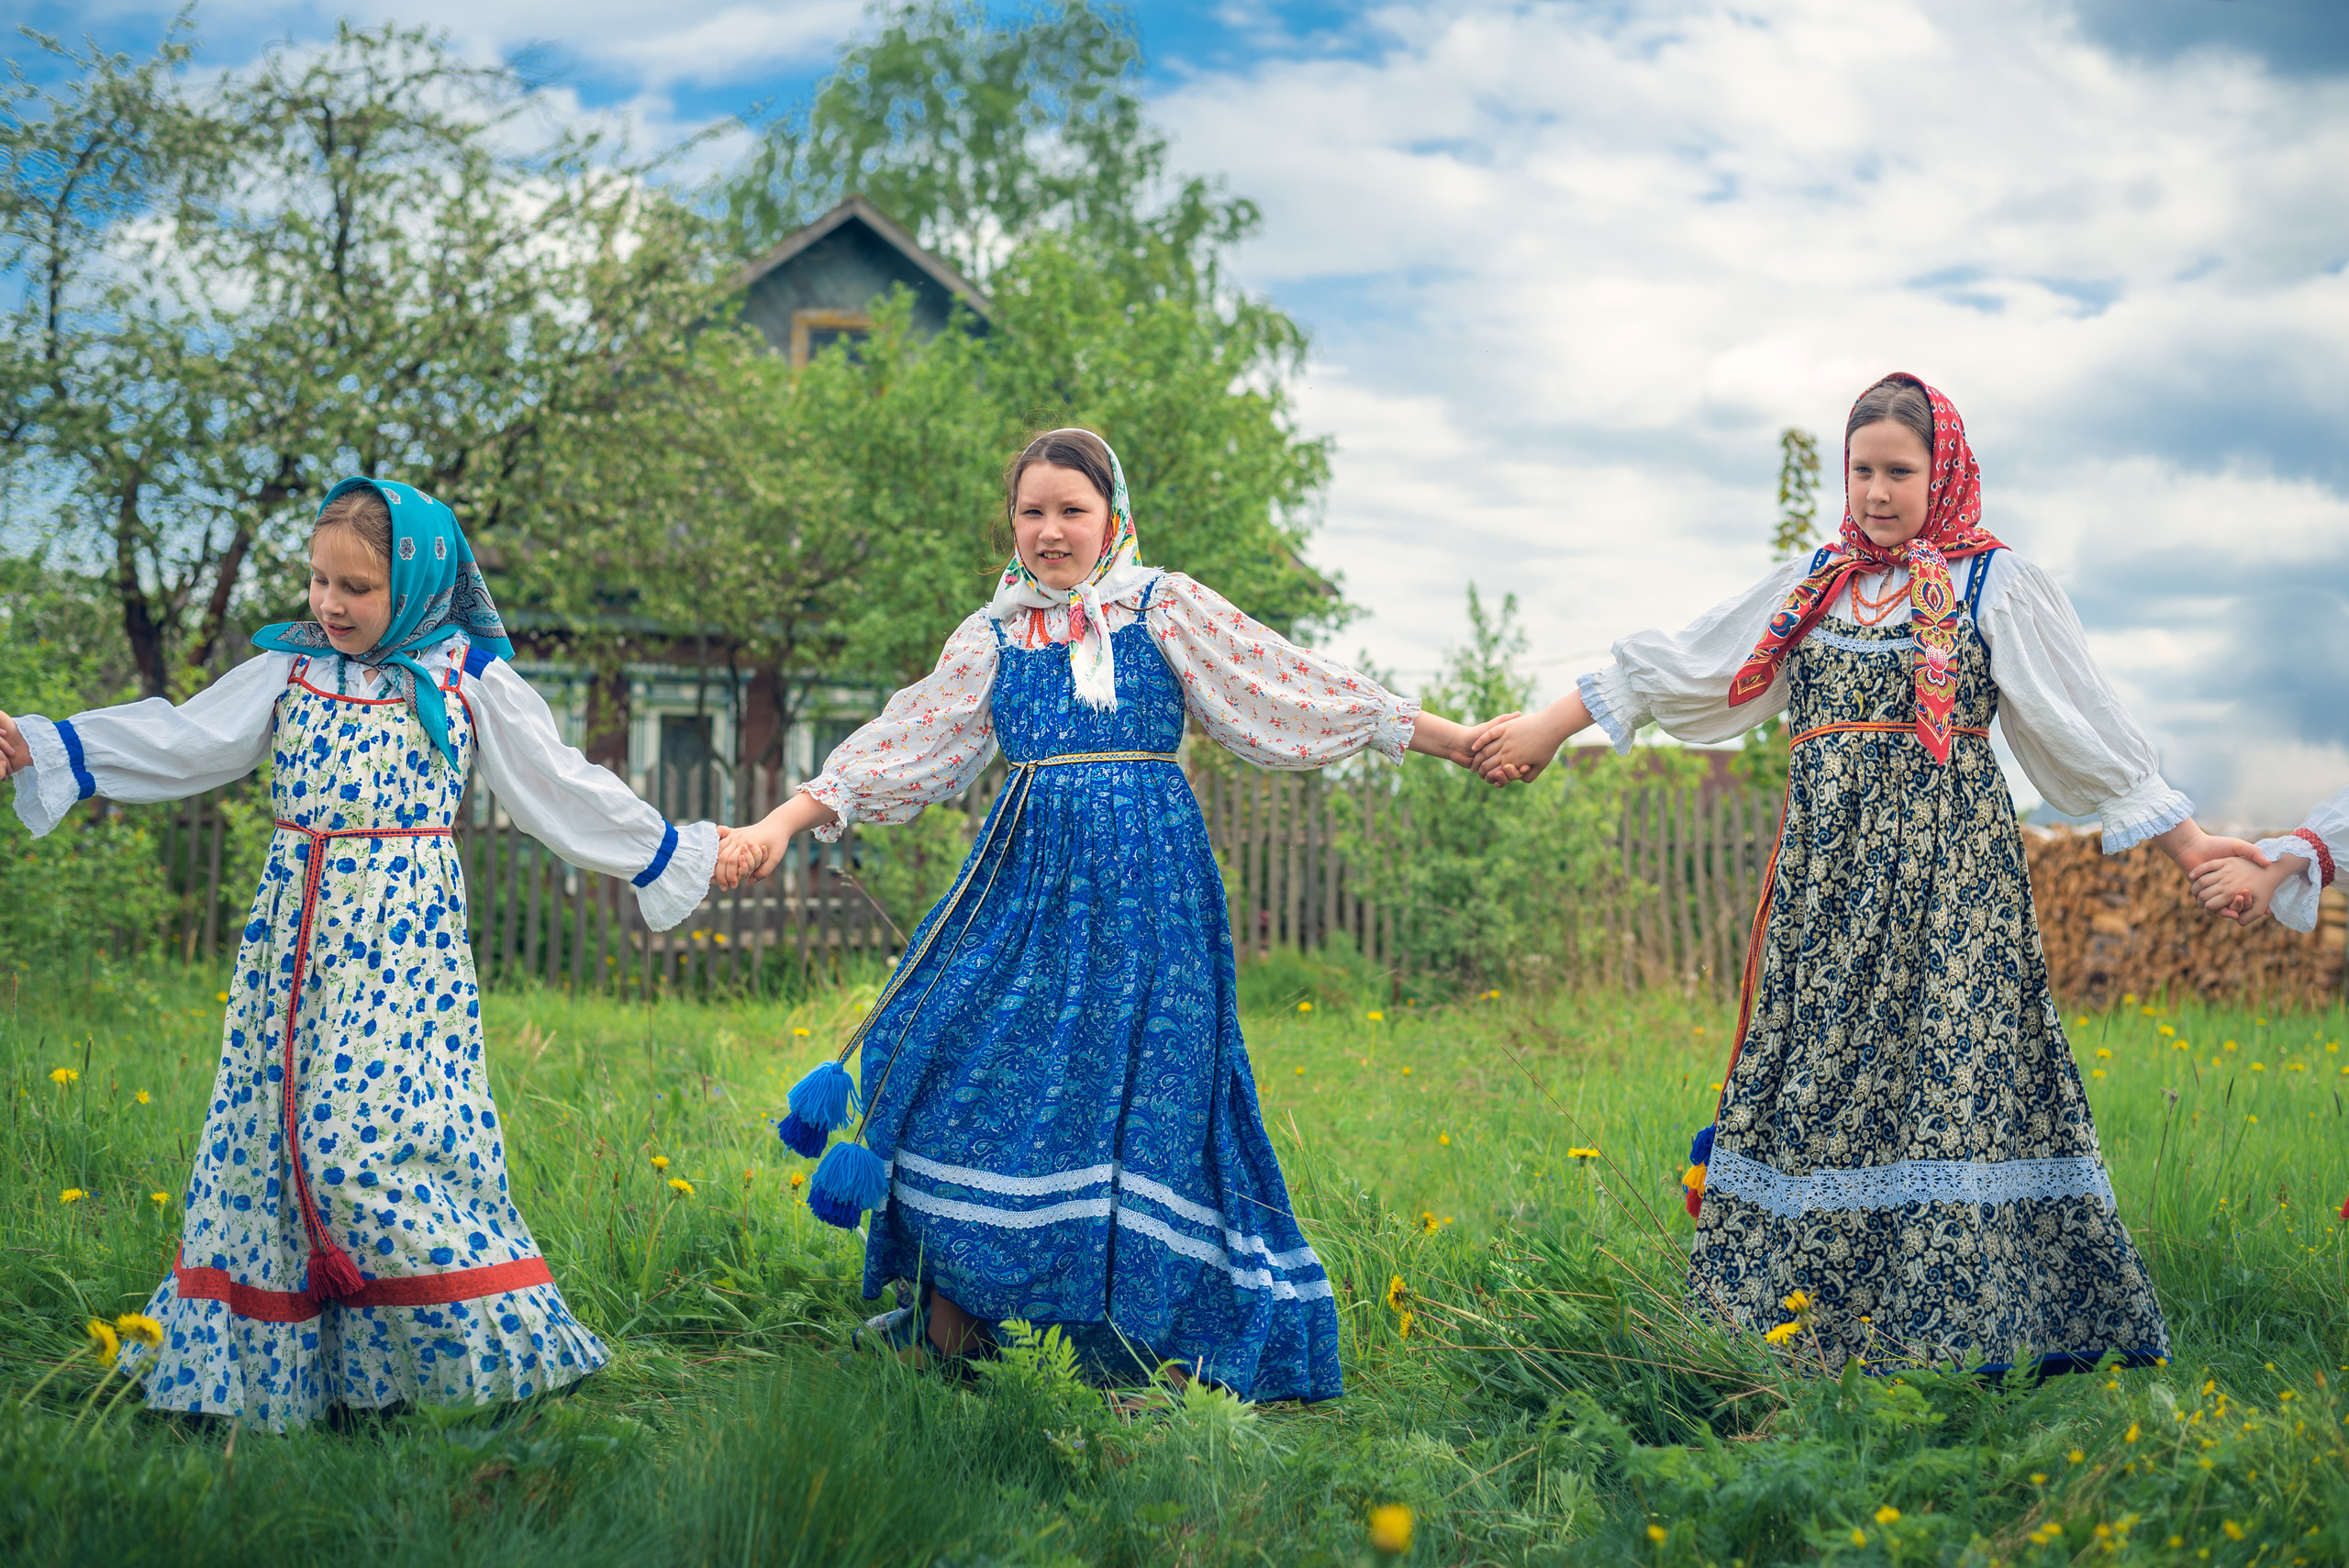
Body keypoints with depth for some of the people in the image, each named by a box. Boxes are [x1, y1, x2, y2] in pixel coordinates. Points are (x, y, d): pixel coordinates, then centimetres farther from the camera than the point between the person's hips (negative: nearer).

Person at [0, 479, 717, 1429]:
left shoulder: (469, 678, 1)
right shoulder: (290, 667, 9)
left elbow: (560, 789, 7)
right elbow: (179, 742, 8)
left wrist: (674, 854, 9)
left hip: (402, 941, -4)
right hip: (293, 938, 4)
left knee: (371, 1138, -14)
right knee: (270, 1130, 6)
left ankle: (484, 1345, -3)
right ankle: (256, 1348, 20)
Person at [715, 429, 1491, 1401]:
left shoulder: (1164, 607, 4)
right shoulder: (991, 636, 12)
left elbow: (1290, 687, 4)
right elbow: (902, 748, 11)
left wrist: (1456, 740, 1)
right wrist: (785, 822, 3)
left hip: (1146, 879, -3)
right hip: (1029, 874, 3)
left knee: (1138, 1086, -6)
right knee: (963, 1045, -6)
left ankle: (1136, 1334, 5)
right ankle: (949, 1318, 8)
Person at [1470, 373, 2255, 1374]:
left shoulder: (1997, 585, 3)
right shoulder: (1813, 582, 15)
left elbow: (2087, 728, 3)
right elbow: (1676, 665, 19)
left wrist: (2184, 841, -2)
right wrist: (1550, 725, 17)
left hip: (1945, 868, -4)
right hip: (1828, 866, 4)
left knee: (1948, 1057, -11)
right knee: (1812, 1063, 2)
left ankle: (1963, 1318, -7)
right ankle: (1802, 1304, 8)